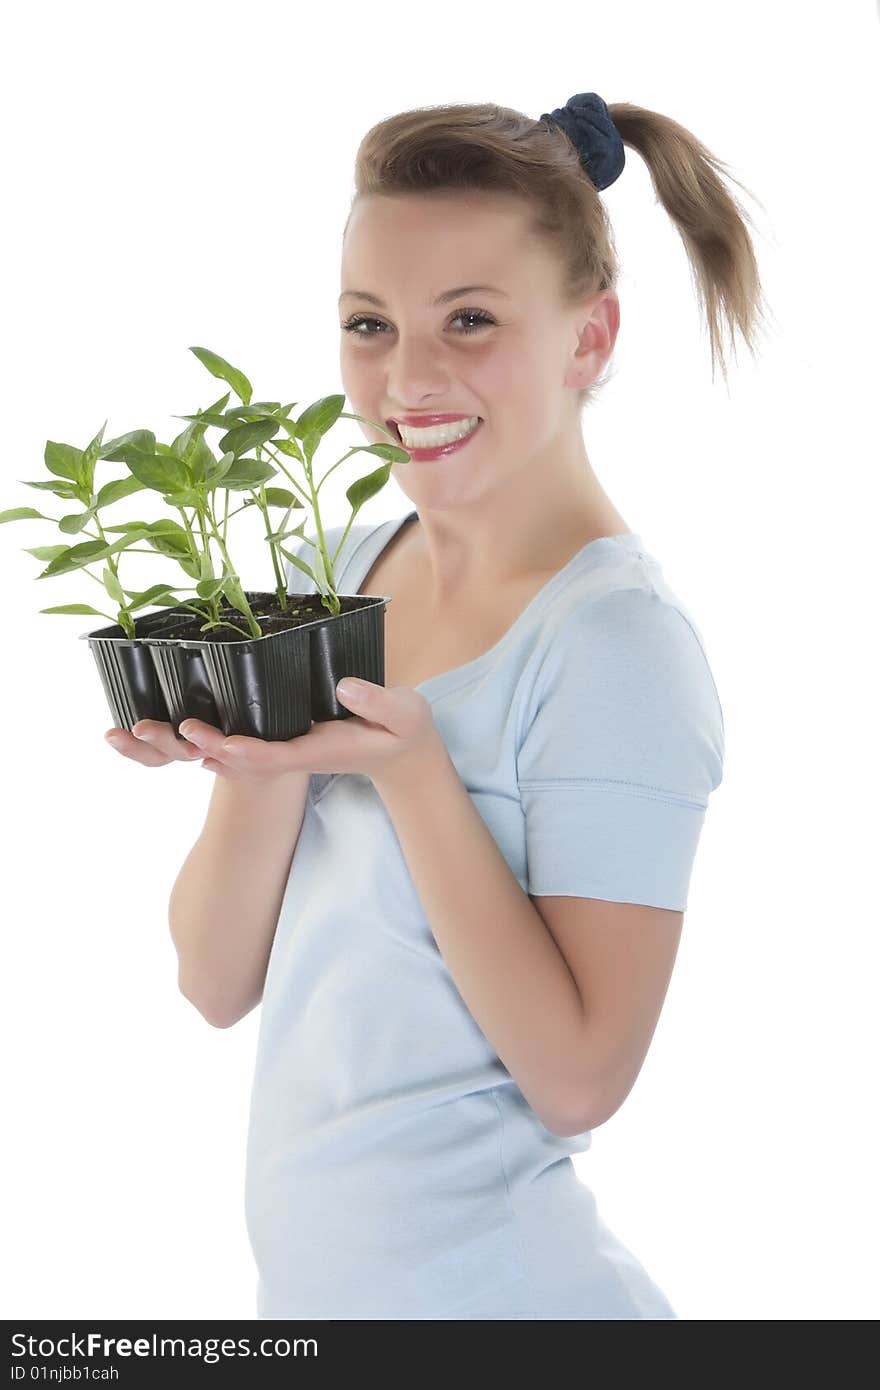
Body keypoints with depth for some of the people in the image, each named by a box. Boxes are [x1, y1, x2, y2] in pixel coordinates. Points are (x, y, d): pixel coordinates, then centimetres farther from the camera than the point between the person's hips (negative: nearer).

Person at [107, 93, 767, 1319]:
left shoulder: (622, 642, -18)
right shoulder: (341, 569, 0)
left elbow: (579, 1076, -20)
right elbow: (218, 982, -1)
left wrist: (406, 767, -25)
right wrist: (267, 760, -19)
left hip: (487, 1293, -6)